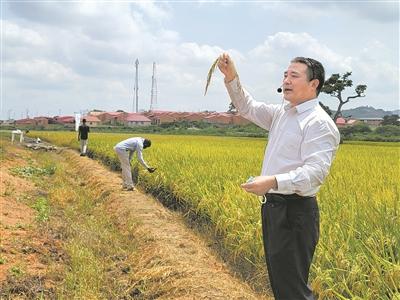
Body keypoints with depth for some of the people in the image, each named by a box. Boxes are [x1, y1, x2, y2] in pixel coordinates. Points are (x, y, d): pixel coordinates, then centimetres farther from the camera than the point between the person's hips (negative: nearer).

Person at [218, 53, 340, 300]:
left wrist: (273, 181, -38)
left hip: (295, 212, -9)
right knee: (279, 280, 18)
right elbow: (249, 108, 21)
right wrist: (232, 78, 5)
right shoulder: (282, 113, 13)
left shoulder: (319, 123, -15)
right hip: (273, 206, 9)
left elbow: (315, 172, -25)